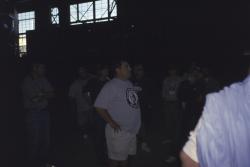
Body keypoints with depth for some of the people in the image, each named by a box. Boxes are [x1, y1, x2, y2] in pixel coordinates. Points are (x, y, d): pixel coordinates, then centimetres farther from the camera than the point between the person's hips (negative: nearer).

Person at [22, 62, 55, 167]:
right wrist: (45, 95, -5)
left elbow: (52, 94, 4)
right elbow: (34, 98, -18)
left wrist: (41, 94, -10)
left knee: (45, 139, 11)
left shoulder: (43, 80, 7)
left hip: (44, 112, 6)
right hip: (33, 113, -5)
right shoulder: (27, 82, -10)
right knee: (35, 140, 1)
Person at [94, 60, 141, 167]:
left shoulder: (129, 83, 7)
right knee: (116, 158, 7)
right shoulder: (111, 86, -17)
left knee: (125, 156, 21)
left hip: (132, 129, 8)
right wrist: (112, 123, -20)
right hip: (118, 130, -7)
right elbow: (99, 107, -20)